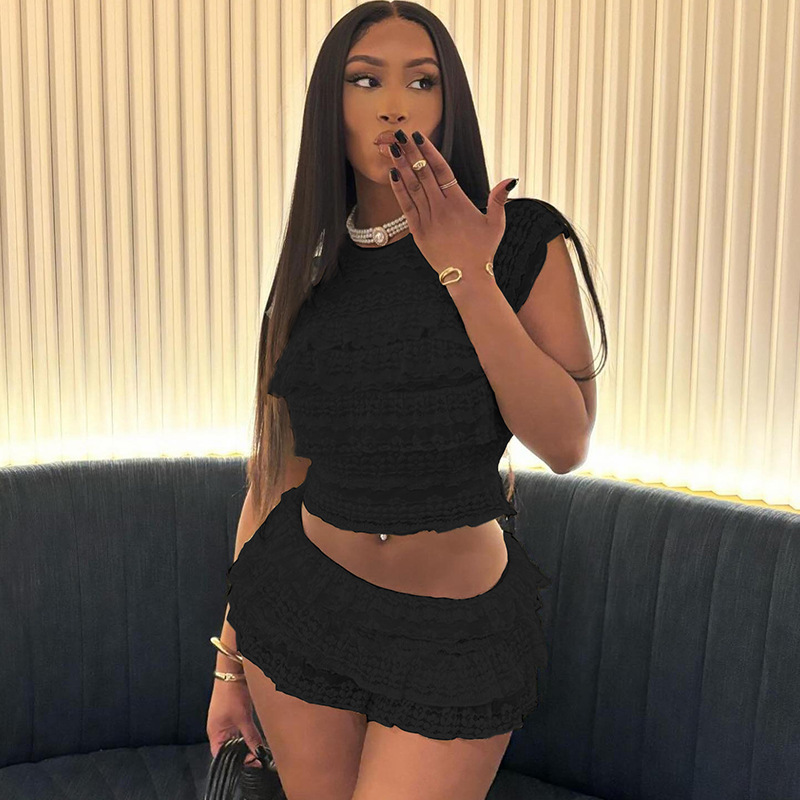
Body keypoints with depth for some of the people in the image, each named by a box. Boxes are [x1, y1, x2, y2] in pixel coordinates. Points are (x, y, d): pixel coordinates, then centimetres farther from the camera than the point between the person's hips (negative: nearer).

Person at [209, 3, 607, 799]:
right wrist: (230, 659, 10)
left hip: (457, 636, -2)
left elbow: (566, 444, -14)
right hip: (302, 608, 3)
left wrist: (467, 277, -19)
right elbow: (275, 476, 6)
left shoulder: (524, 240, -5)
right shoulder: (310, 279, 3)